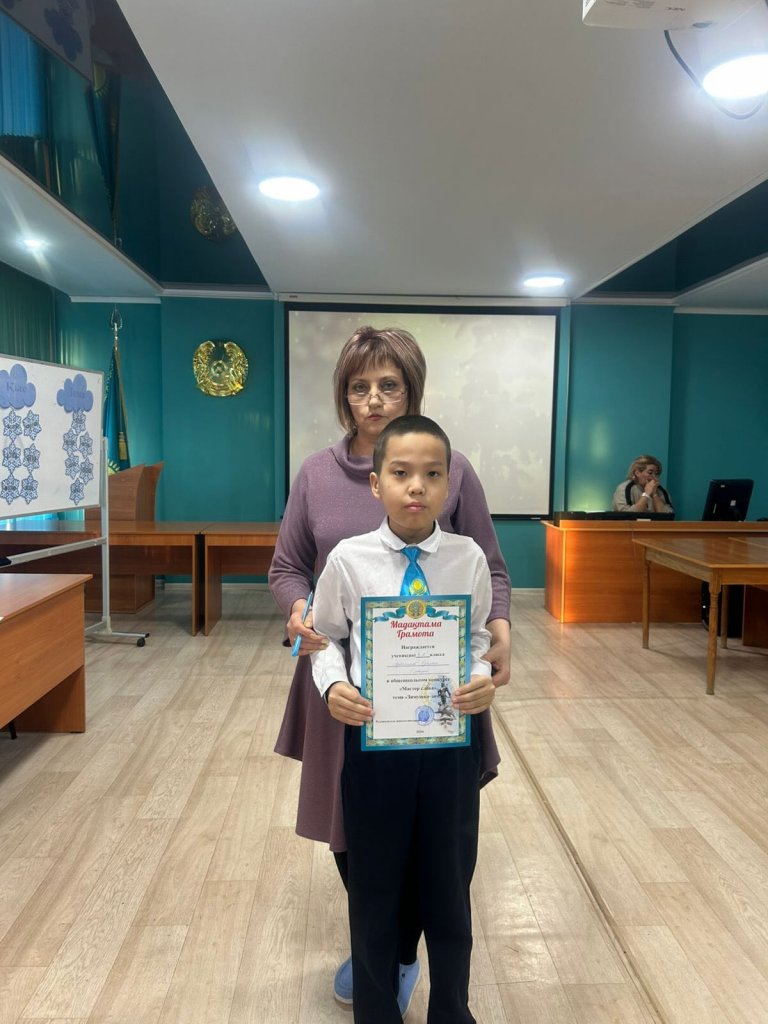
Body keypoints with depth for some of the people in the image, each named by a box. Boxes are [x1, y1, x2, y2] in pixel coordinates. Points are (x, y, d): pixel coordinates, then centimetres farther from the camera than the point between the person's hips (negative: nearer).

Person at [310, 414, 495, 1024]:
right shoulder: (348, 560, -11)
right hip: (373, 740, -1)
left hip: (451, 740, 1)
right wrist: (333, 685, -18)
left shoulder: (469, 559, -8)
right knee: (374, 891, 18)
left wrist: (484, 678, -16)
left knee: (449, 889, 19)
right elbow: (326, 638, 0)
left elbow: (480, 636, 3)